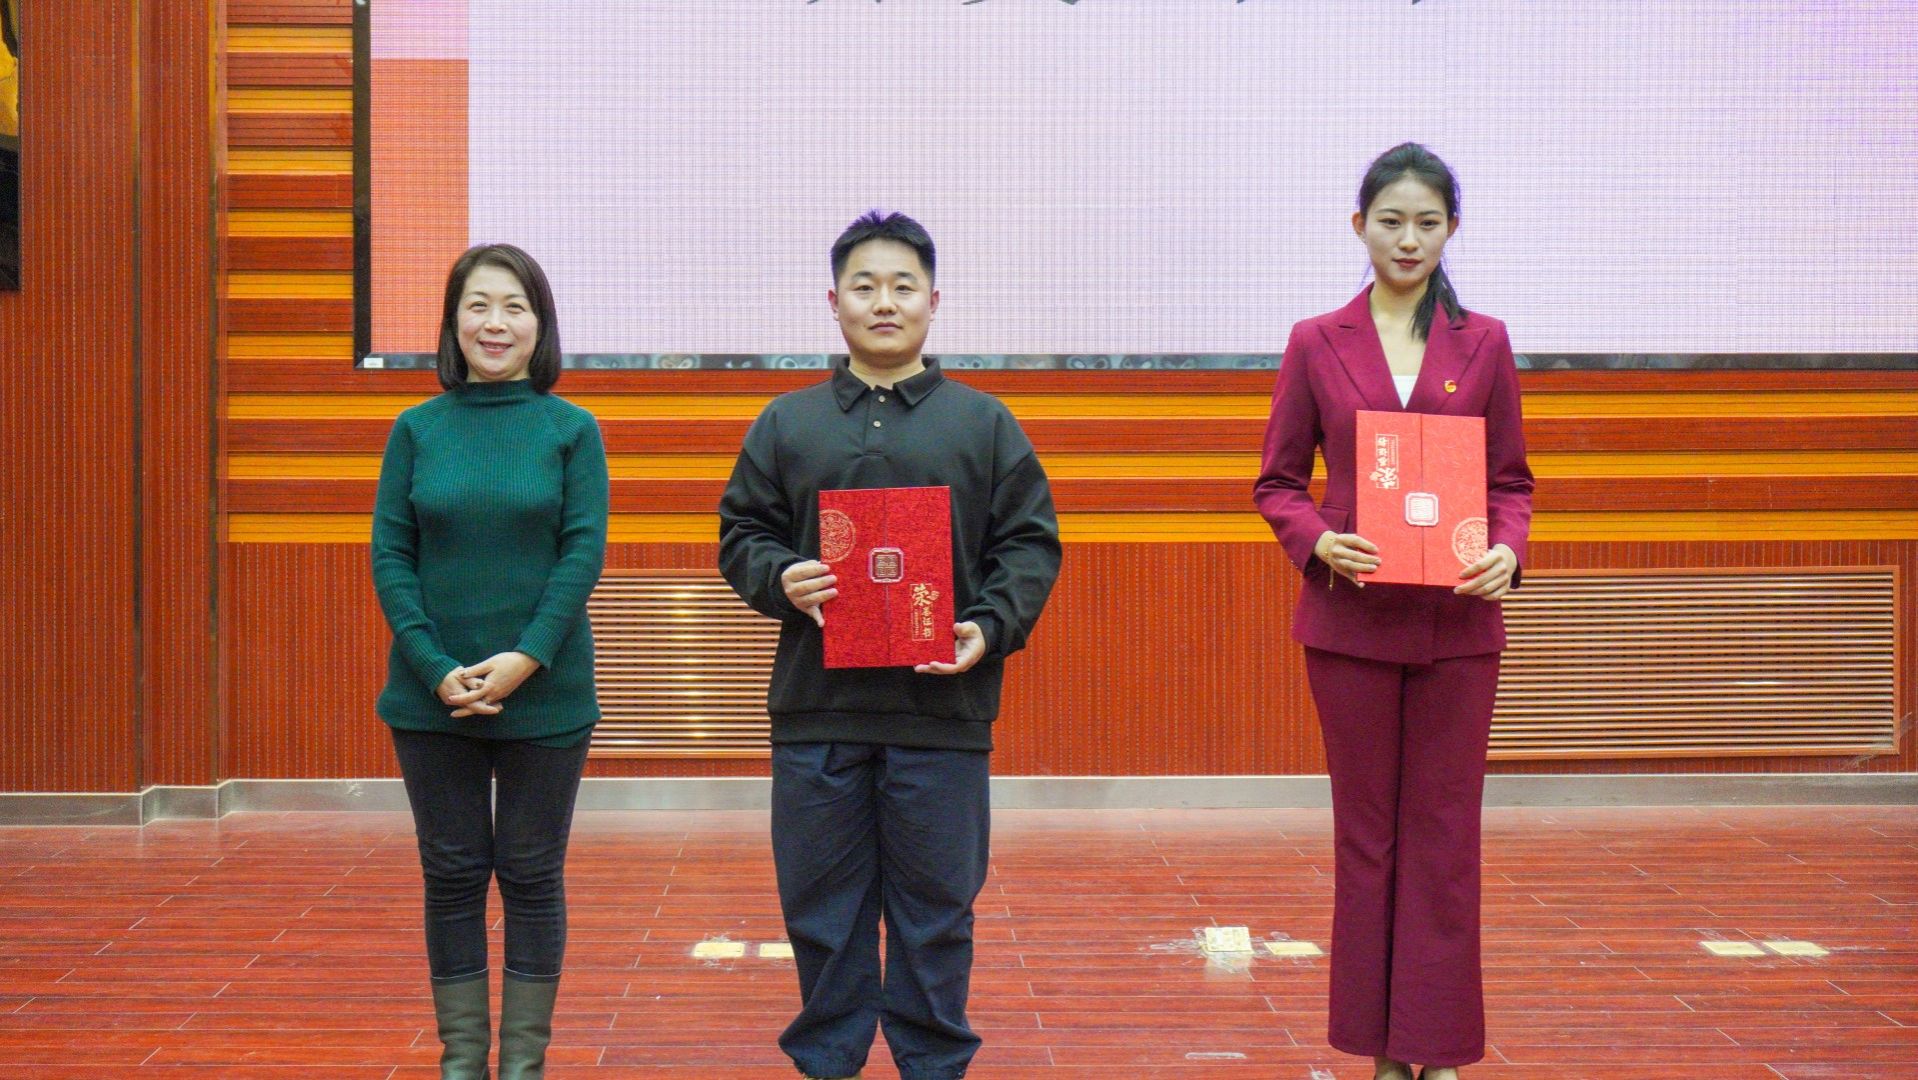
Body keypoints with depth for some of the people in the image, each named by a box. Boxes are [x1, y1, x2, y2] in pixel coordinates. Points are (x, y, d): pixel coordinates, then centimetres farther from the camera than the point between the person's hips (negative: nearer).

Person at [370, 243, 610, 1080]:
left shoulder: (572, 430, 0)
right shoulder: (417, 429, 4)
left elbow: (584, 552, -6)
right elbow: (389, 555, -1)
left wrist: (526, 658, -17)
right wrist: (437, 668, -12)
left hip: (545, 694, -1)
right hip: (431, 697, 1)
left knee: (532, 876, 6)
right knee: (452, 875, 8)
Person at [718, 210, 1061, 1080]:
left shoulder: (984, 424, 8)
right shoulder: (787, 424, 10)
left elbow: (1030, 544, 5)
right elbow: (741, 535, 10)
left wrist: (991, 628, -10)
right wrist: (779, 580, -11)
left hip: (942, 709, -1)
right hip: (816, 708, 1)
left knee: (937, 906, 5)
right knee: (822, 906, 7)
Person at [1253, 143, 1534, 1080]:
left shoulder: (1483, 344, 6)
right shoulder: (1317, 345, 3)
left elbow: (1510, 480, 9)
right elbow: (1277, 483, 6)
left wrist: (1508, 551, -11)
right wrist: (1318, 542, -14)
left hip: (1458, 623, 0)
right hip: (1351, 619, 0)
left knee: (1444, 835, 4)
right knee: (1365, 834, 7)